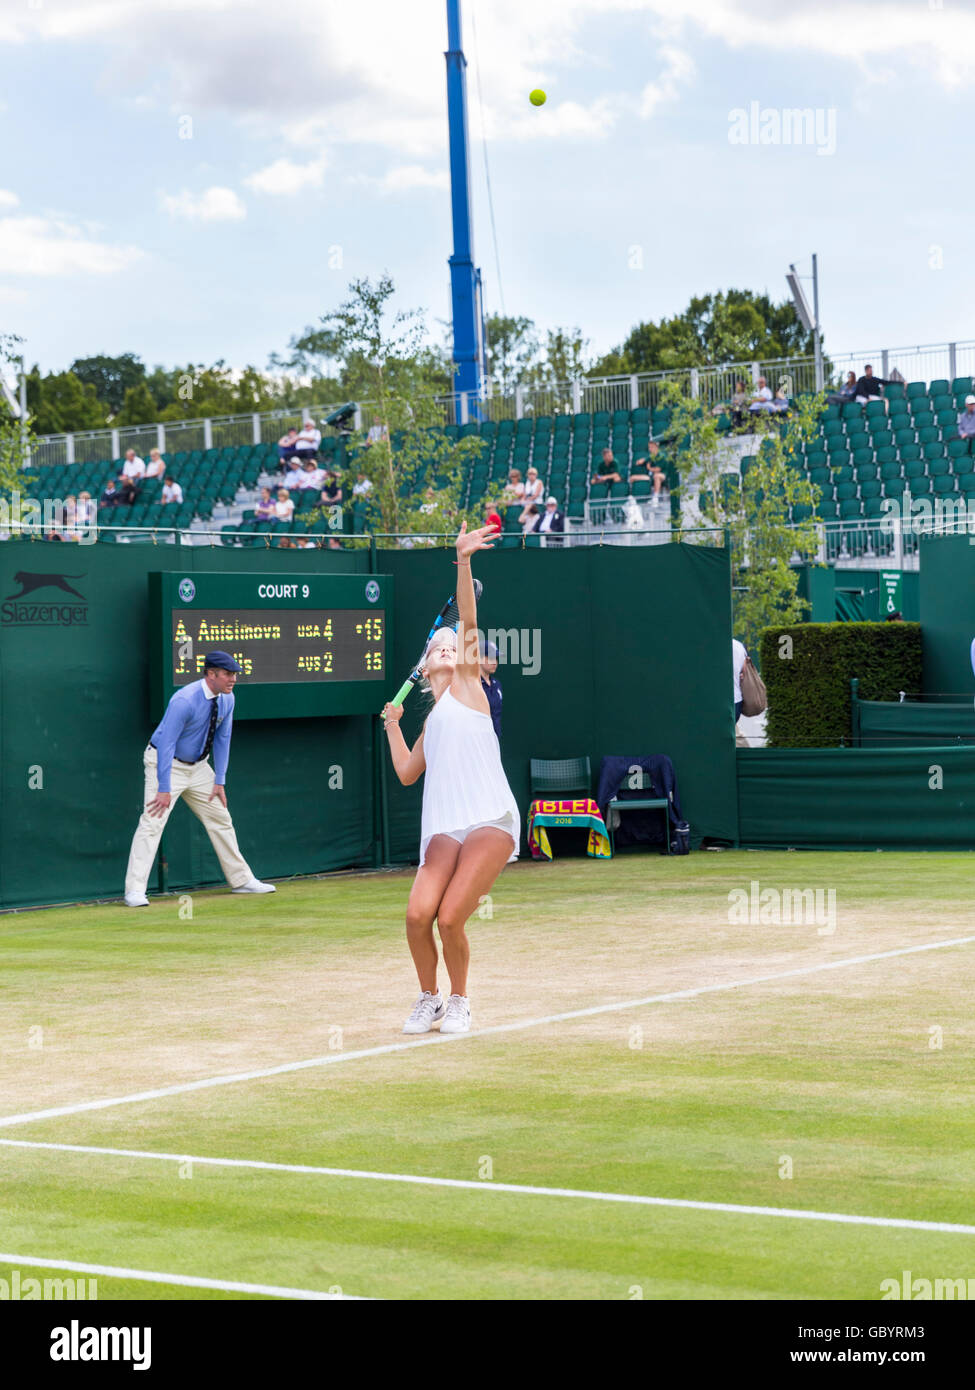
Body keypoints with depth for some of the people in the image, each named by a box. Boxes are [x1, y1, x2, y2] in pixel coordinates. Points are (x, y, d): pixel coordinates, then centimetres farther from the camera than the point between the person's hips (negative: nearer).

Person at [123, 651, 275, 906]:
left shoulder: (227, 699, -5)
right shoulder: (184, 701, -28)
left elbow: (222, 739, 3)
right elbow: (166, 744, -29)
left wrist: (220, 781, -1)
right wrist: (164, 789, -31)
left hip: (197, 766, 8)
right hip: (166, 764, -8)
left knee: (220, 818, 11)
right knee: (152, 823, -17)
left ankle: (241, 880, 23)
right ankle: (135, 891, -18)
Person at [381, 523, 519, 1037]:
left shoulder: (467, 686, 10)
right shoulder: (432, 721, 25)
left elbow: (469, 621, -2)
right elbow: (407, 772, 28)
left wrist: (463, 561, -13)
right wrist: (392, 725, 27)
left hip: (490, 821, -5)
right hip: (446, 829, 5)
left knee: (450, 919, -15)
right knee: (418, 916, -13)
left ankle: (458, 1001, 9)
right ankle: (429, 997, 11)